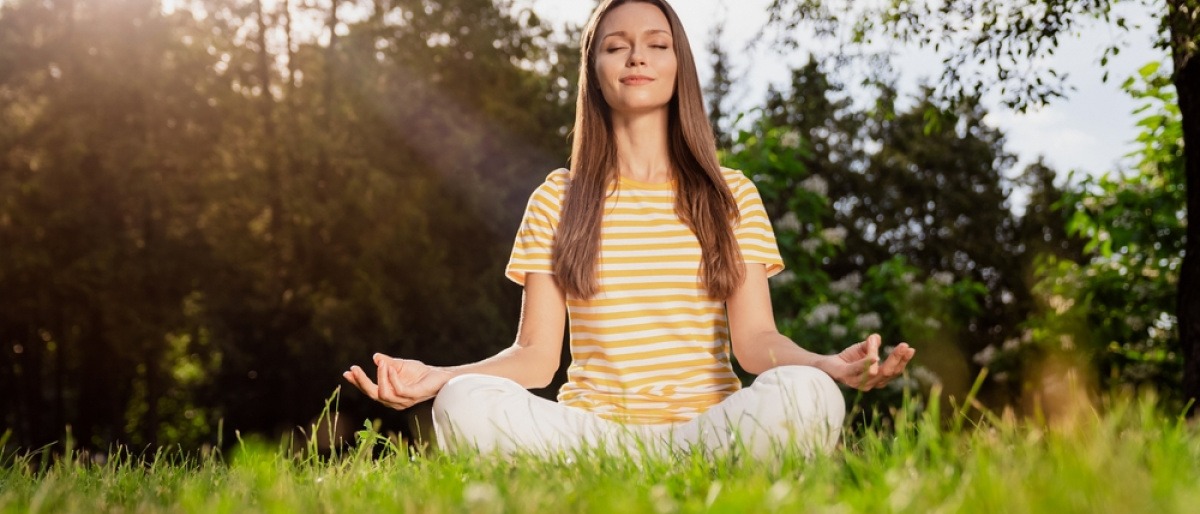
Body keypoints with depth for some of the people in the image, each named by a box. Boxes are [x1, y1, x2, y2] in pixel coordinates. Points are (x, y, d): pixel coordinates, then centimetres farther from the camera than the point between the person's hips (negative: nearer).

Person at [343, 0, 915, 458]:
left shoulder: (732, 195, 13)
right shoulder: (557, 199, 13)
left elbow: (755, 338, 1)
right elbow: (536, 354, 5)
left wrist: (829, 365, -22)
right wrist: (435, 377, -14)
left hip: (706, 427, 1)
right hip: (589, 428, 0)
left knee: (806, 394, -33)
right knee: (467, 403, -31)